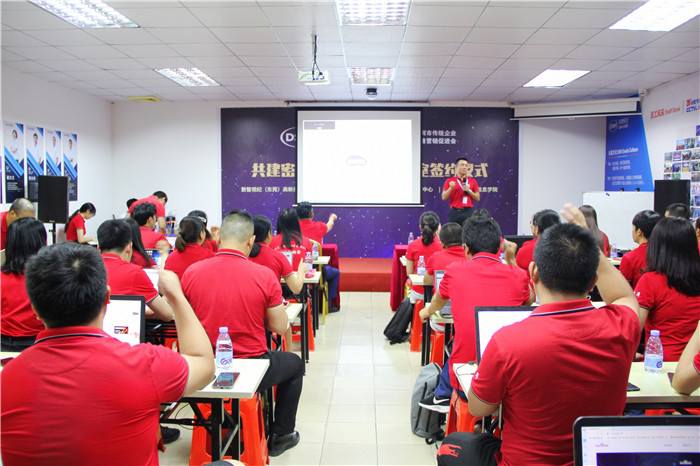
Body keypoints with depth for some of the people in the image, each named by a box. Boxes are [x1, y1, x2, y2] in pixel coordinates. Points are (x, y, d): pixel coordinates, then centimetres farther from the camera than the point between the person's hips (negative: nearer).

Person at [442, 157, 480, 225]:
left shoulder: (473, 181, 11)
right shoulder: (450, 181, 7)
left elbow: (477, 198, 9)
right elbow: (444, 198, 2)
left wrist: (468, 190, -5)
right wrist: (451, 188, -13)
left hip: (468, 212, 1)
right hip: (454, 212, -1)